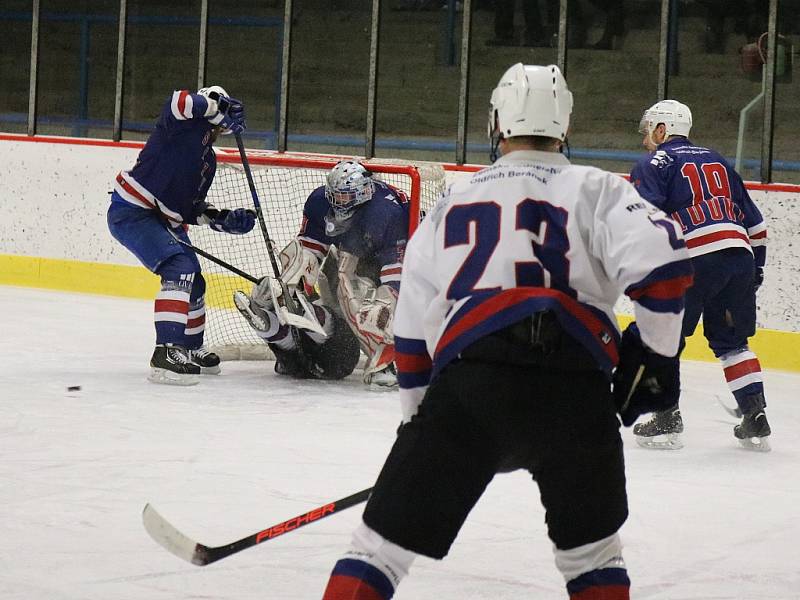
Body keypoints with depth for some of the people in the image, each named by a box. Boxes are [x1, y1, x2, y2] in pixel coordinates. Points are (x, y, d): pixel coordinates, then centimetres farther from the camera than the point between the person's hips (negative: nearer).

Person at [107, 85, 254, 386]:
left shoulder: (208, 159, 17)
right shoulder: (187, 124, -8)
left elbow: (192, 208, 17)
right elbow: (180, 102, -33)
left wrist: (224, 220, 4)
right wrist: (219, 107, -23)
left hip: (164, 220, 11)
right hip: (131, 212, -11)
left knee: (194, 281, 19)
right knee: (180, 269, -24)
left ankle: (190, 349, 41)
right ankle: (165, 354, -30)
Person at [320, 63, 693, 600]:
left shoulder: (454, 202, 25)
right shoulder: (593, 190, 14)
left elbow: (413, 329, 25)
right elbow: (660, 260, -5)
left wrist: (420, 413, 36)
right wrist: (653, 355, 8)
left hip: (466, 380, 1)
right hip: (573, 384, -1)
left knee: (388, 535, 7)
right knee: (591, 545, 20)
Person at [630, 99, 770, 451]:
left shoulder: (655, 163, 6)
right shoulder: (718, 162, 26)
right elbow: (753, 221, 26)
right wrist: (754, 269, 31)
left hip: (697, 261, -6)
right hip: (740, 257, 6)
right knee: (732, 341, 17)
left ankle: (667, 419, 0)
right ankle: (755, 421, 11)